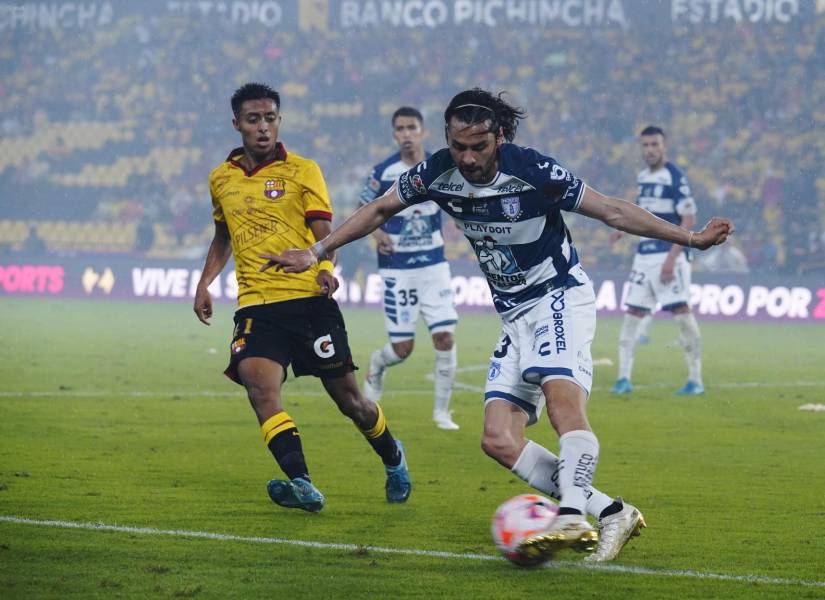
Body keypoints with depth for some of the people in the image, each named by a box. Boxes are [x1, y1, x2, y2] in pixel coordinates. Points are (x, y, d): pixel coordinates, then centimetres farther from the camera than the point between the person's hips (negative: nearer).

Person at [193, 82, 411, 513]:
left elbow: (324, 233, -5)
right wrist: (205, 282, 15)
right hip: (256, 305, 2)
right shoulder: (222, 179, 14)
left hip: (308, 299, -2)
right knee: (258, 381, -25)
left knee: (346, 396, 3)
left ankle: (393, 458, 33)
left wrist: (325, 268, -26)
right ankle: (301, 485, -31)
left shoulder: (303, 171, 2)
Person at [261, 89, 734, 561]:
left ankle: (572, 517, -45)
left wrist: (690, 238, -15)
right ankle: (611, 514, -9)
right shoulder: (437, 174, -6)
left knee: (561, 394, -34)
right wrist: (317, 252, 15)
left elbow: (611, 210, -12)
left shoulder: (531, 170, -20)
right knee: (499, 441, -7)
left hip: (560, 296, -6)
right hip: (516, 316, 6)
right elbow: (380, 210, 13)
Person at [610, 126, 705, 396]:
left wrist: (672, 258, -19)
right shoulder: (643, 177, 13)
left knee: (681, 310, -11)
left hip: (669, 254, -8)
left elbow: (688, 219, -14)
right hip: (644, 255, 8)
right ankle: (624, 378, 8)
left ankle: (696, 379, -7)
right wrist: (624, 229, 14)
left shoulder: (674, 177, -11)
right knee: (633, 313, 4)